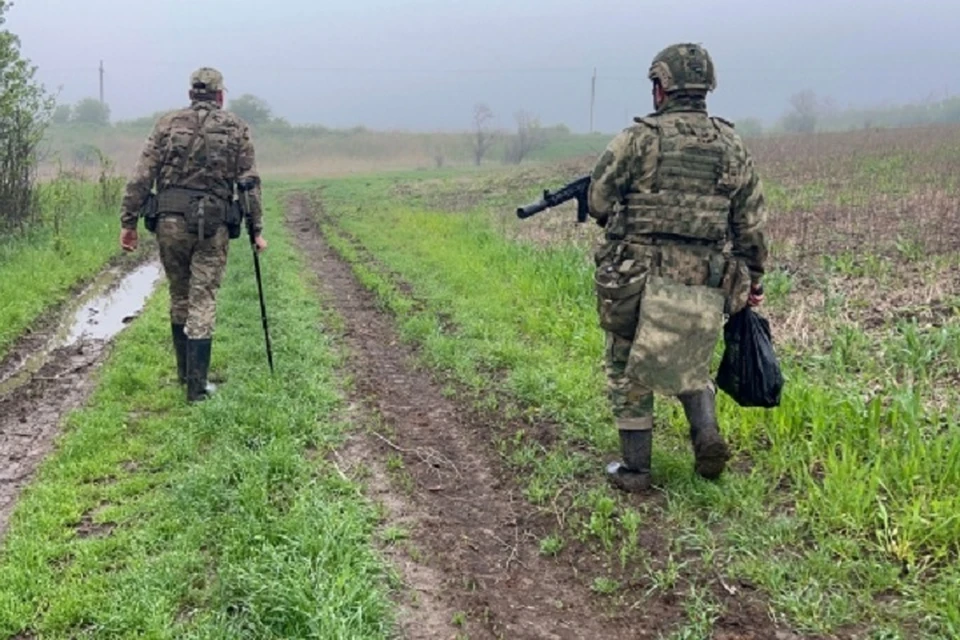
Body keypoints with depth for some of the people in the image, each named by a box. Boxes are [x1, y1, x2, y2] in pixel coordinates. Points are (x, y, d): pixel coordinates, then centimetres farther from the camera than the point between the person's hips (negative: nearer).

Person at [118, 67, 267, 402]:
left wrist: (128, 221, 5)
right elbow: (250, 182, 2)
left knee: (179, 296, 17)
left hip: (170, 222, 1)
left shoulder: (168, 124, 7)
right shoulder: (237, 128, 6)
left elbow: (142, 177, 2)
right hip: (213, 225, -1)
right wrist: (257, 229, 6)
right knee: (203, 301, 2)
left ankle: (185, 373, 29)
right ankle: (196, 386, -1)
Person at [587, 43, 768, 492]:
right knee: (690, 364, 25)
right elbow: (752, 224, 8)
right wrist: (753, 280, 18)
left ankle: (634, 469, 15)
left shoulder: (640, 138, -6)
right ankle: (707, 433, 3)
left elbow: (598, 202, -1)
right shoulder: (732, 147, 6)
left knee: (628, 370, 13)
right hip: (705, 285, 4)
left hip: (640, 280, -3)